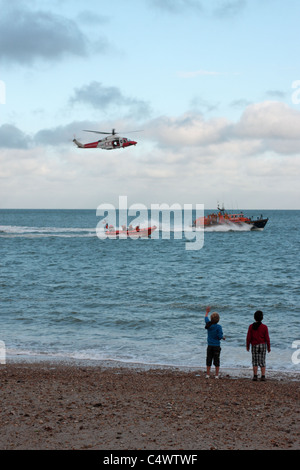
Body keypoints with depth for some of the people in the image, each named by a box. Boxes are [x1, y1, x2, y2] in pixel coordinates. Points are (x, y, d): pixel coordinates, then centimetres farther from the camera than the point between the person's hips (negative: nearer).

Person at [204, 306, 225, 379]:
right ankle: (216, 375, 6)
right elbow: (220, 336, -17)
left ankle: (207, 375, 11)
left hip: (209, 346, 3)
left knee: (208, 360, 9)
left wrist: (207, 312, 35)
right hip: (216, 346, -3)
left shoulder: (208, 324, -2)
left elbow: (206, 318, 19)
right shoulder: (218, 327, -15)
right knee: (216, 361, 3)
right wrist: (223, 337, 6)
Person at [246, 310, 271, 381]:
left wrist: (247, 346, 8)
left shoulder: (251, 326, -5)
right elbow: (267, 338, -4)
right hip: (263, 345, 0)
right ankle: (263, 376, 2)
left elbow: (248, 337, -3)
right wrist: (269, 347, 5)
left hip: (254, 345, 0)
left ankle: (255, 376, 4)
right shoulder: (264, 327, -6)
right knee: (262, 361, 6)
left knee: (255, 361, 8)